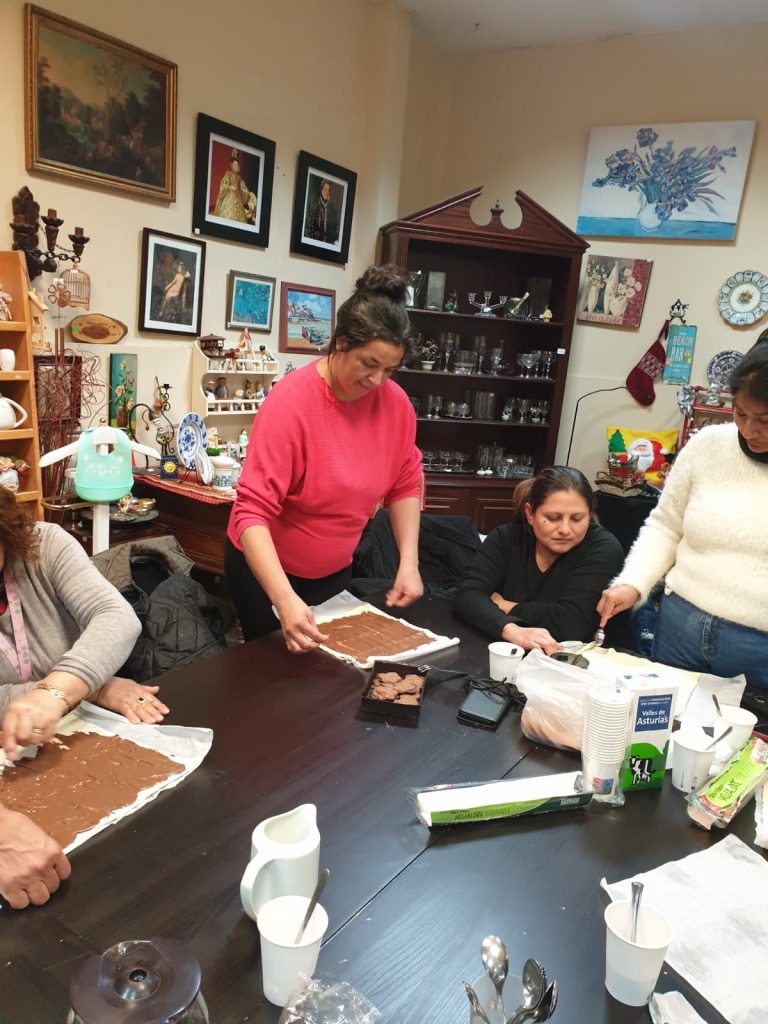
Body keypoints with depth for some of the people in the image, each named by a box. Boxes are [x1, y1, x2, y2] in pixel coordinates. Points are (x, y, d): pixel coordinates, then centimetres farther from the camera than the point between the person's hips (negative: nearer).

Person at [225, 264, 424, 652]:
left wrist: (409, 562, -9)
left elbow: (405, 484, 2)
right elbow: (253, 510, -30)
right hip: (267, 569, -4)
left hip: (335, 571, 5)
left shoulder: (395, 403, -11)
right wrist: (285, 599, -41)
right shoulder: (291, 400, -26)